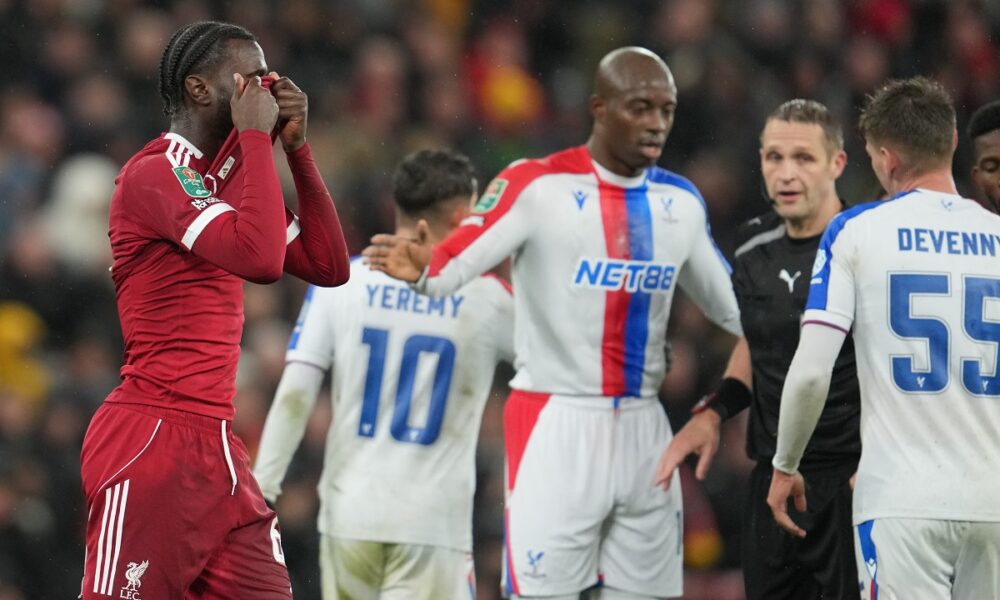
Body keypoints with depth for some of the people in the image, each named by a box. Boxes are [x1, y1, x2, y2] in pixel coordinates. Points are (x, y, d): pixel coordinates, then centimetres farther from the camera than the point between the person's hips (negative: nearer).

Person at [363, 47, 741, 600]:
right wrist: (422, 270, -41)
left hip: (642, 428, 6)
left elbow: (730, 305, 22)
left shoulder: (681, 202, 9)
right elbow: (457, 262, -20)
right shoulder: (538, 186, -9)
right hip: (555, 425, -6)